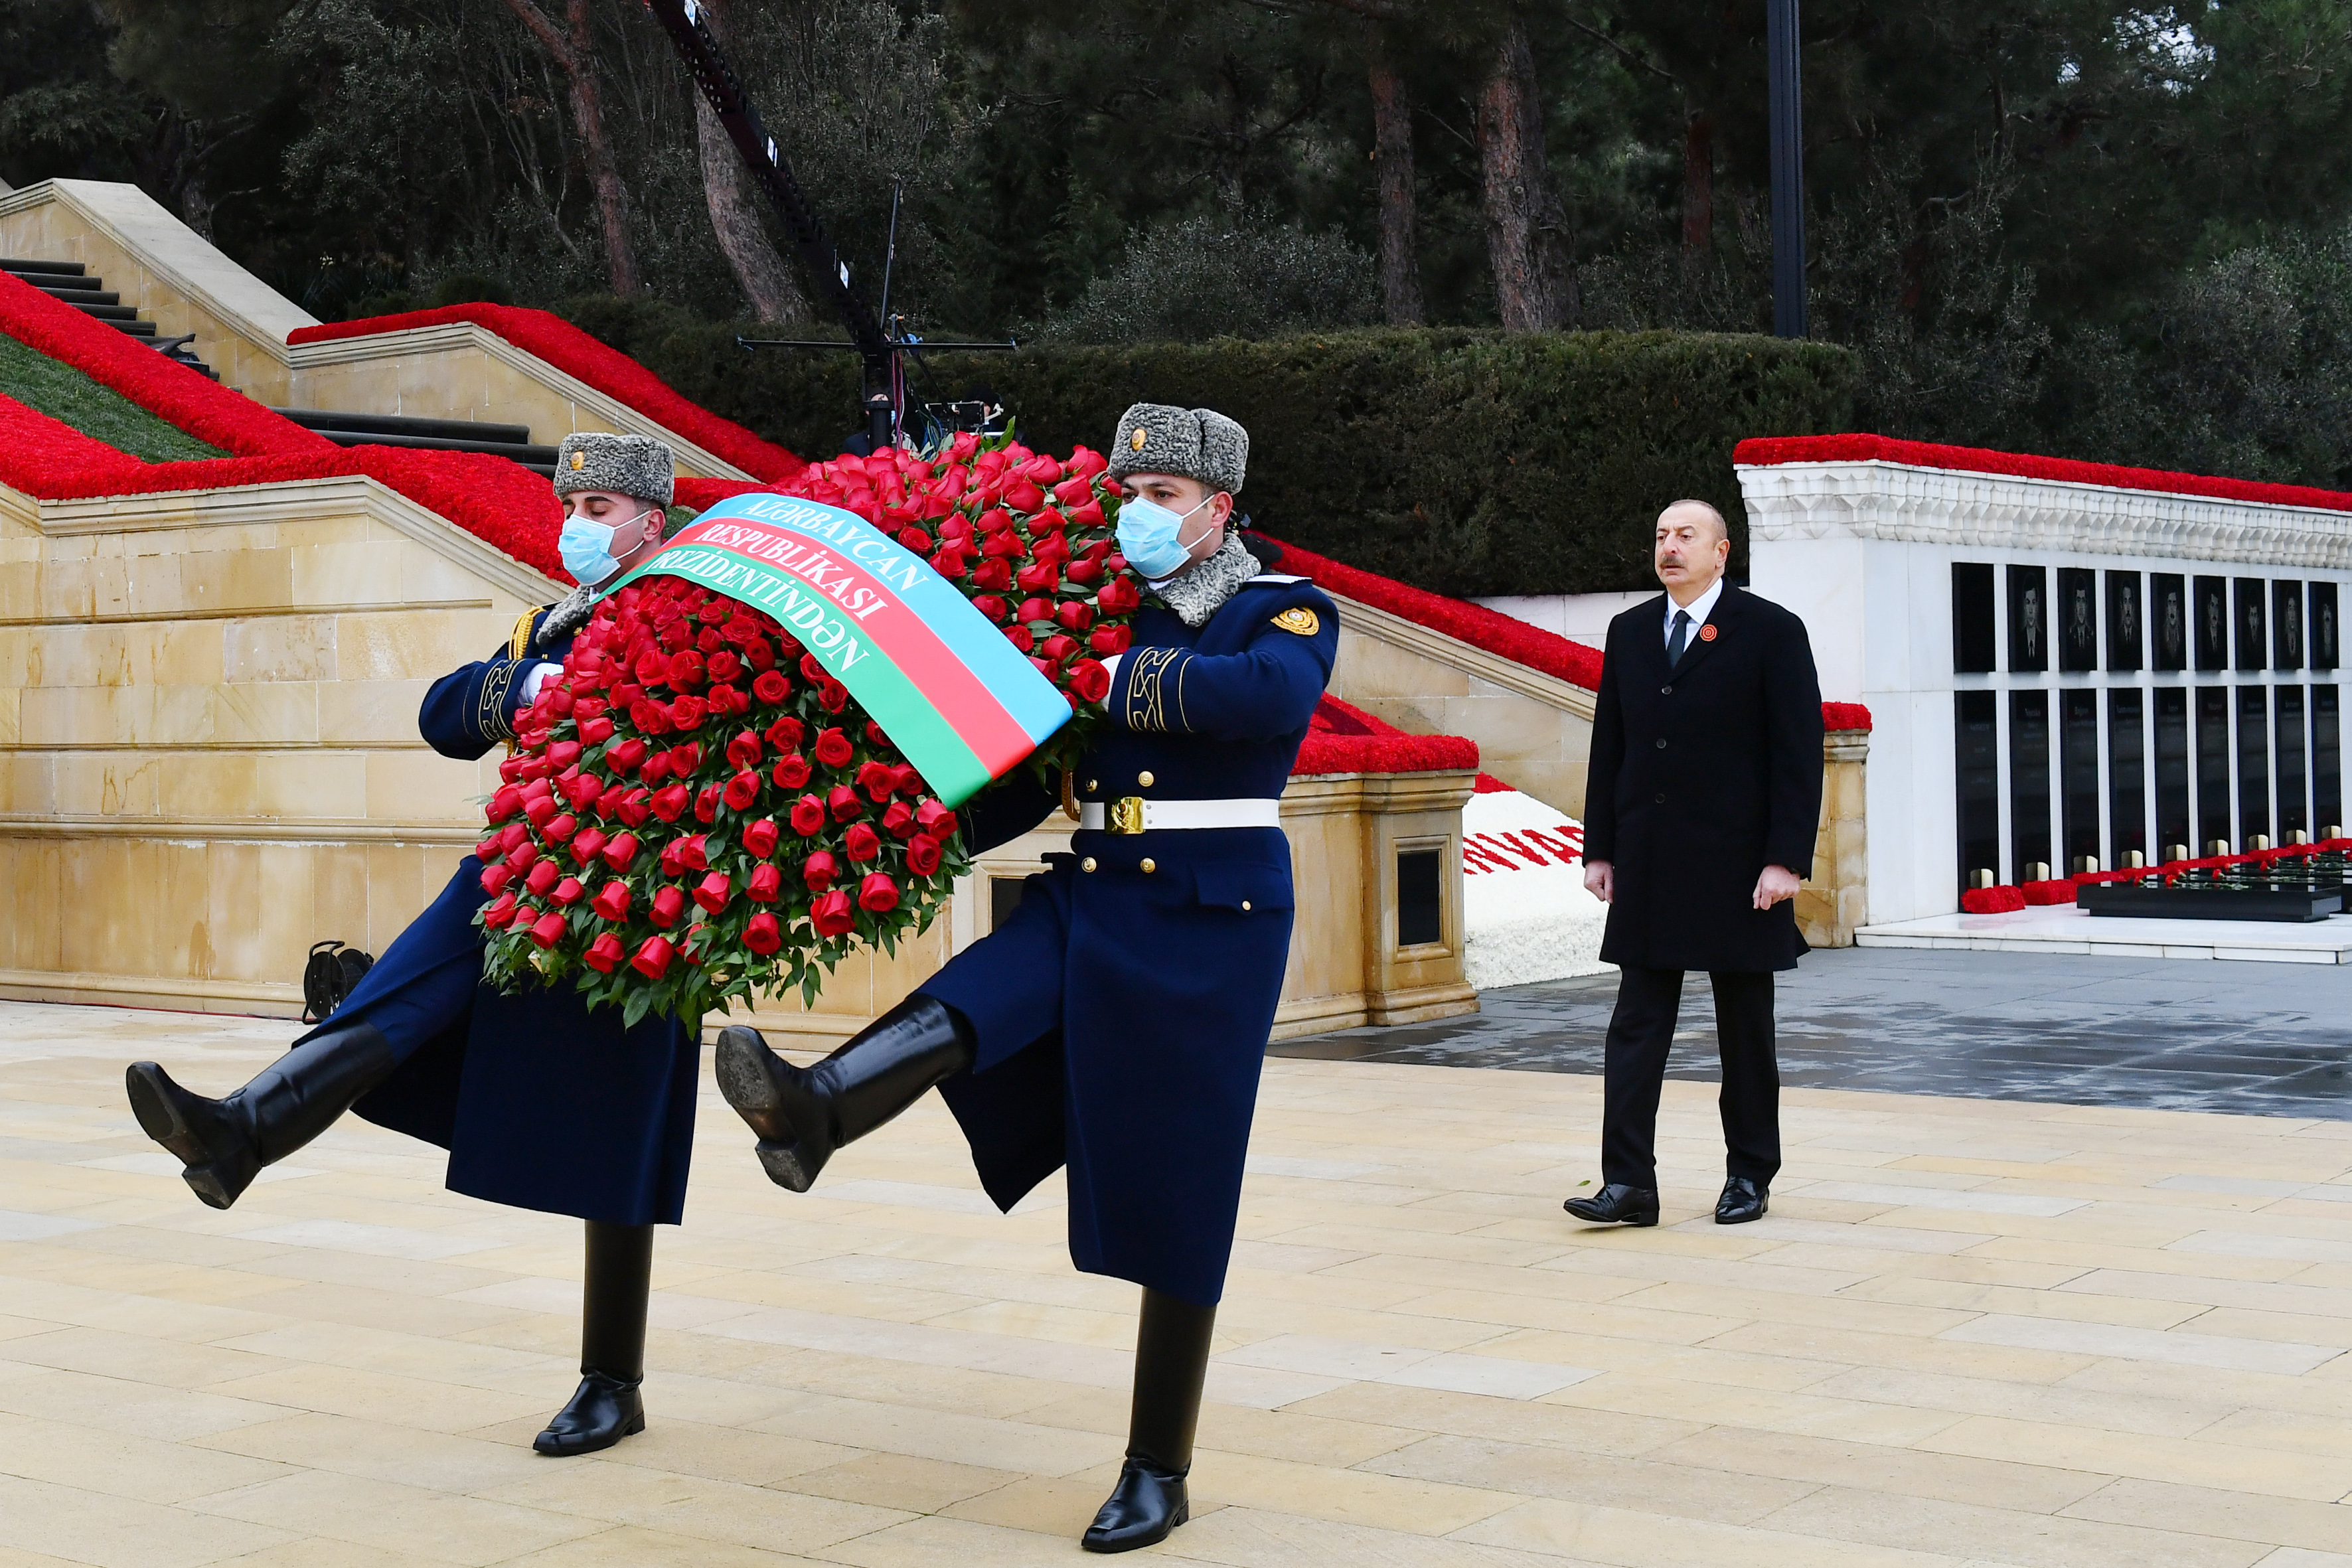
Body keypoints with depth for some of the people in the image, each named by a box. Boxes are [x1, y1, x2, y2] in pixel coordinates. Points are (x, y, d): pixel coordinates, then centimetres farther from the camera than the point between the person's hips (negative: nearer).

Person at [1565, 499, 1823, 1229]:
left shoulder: (1771, 631, -4)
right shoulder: (1629, 632, 10)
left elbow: (1799, 753, -7)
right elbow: (1608, 748, 13)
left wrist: (1785, 860, -14)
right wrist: (1600, 850, 7)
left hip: (1736, 863, -4)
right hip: (1648, 866, 4)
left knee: (1745, 1028, 8)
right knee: (1636, 1024, -2)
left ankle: (1751, 1173, 20)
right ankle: (1628, 1182, -3)